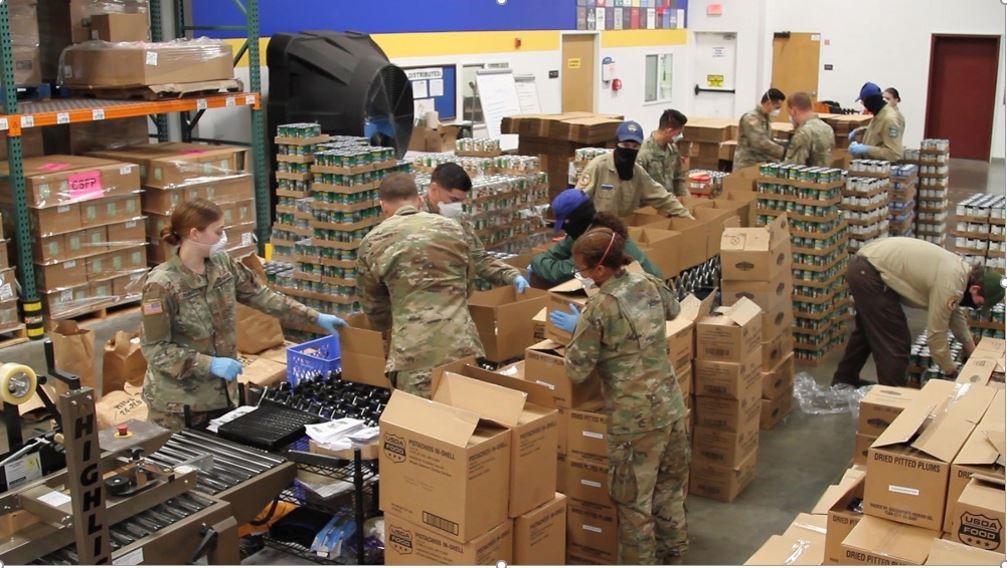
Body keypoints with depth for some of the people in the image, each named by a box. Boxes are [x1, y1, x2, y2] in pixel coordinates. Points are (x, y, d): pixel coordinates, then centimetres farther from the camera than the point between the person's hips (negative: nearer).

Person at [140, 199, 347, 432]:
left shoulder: (223, 265, 1)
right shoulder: (161, 284, -19)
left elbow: (262, 296, 7)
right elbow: (154, 349, -19)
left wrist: (315, 318, 5)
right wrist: (209, 364, -25)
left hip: (221, 391, 7)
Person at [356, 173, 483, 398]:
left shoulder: (373, 242, 8)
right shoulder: (453, 229, 13)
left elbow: (373, 305, 19)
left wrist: (389, 329, 39)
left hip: (414, 350, -2)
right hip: (461, 344, 2)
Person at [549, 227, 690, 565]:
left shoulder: (599, 307, -17)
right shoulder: (648, 283, 2)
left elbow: (577, 372, -12)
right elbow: (673, 309, 27)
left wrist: (579, 330, 3)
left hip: (635, 417, -7)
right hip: (670, 404, 7)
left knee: (633, 499, 8)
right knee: (669, 484, 23)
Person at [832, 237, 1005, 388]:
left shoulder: (958, 269, 10)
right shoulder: (951, 285, -18)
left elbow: (953, 312, 25)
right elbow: (936, 334, -11)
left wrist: (971, 349, 26)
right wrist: (951, 372, 1)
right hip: (869, 273, -11)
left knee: (867, 330, 27)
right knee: (895, 341, -5)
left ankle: (844, 381, 42)